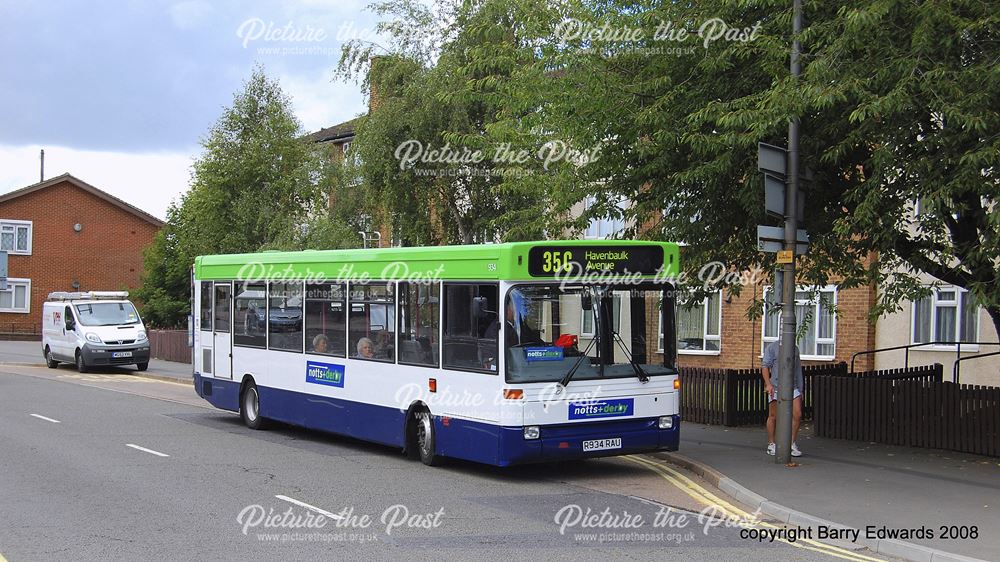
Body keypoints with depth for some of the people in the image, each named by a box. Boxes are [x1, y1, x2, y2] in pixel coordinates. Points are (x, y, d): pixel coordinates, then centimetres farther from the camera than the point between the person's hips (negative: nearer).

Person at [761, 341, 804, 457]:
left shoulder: (795, 349, 16)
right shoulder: (772, 347, 1)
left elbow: (798, 370, 20)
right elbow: (765, 366, -7)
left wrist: (800, 390, 16)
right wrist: (768, 384, -20)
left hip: (792, 388, 4)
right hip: (776, 388, -4)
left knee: (797, 415, -7)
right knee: (773, 417, 2)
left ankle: (792, 444, 6)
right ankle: (771, 445, 12)